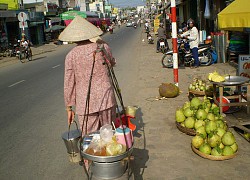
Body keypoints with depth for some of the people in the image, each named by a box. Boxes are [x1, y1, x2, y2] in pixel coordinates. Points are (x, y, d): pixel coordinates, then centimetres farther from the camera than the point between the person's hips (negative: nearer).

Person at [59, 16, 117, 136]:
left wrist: (69, 108, 8)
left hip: (85, 104, -1)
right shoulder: (103, 47, -3)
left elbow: (69, 84, -2)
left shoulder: (71, 56, -5)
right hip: (106, 99, 2)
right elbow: (112, 63, 19)